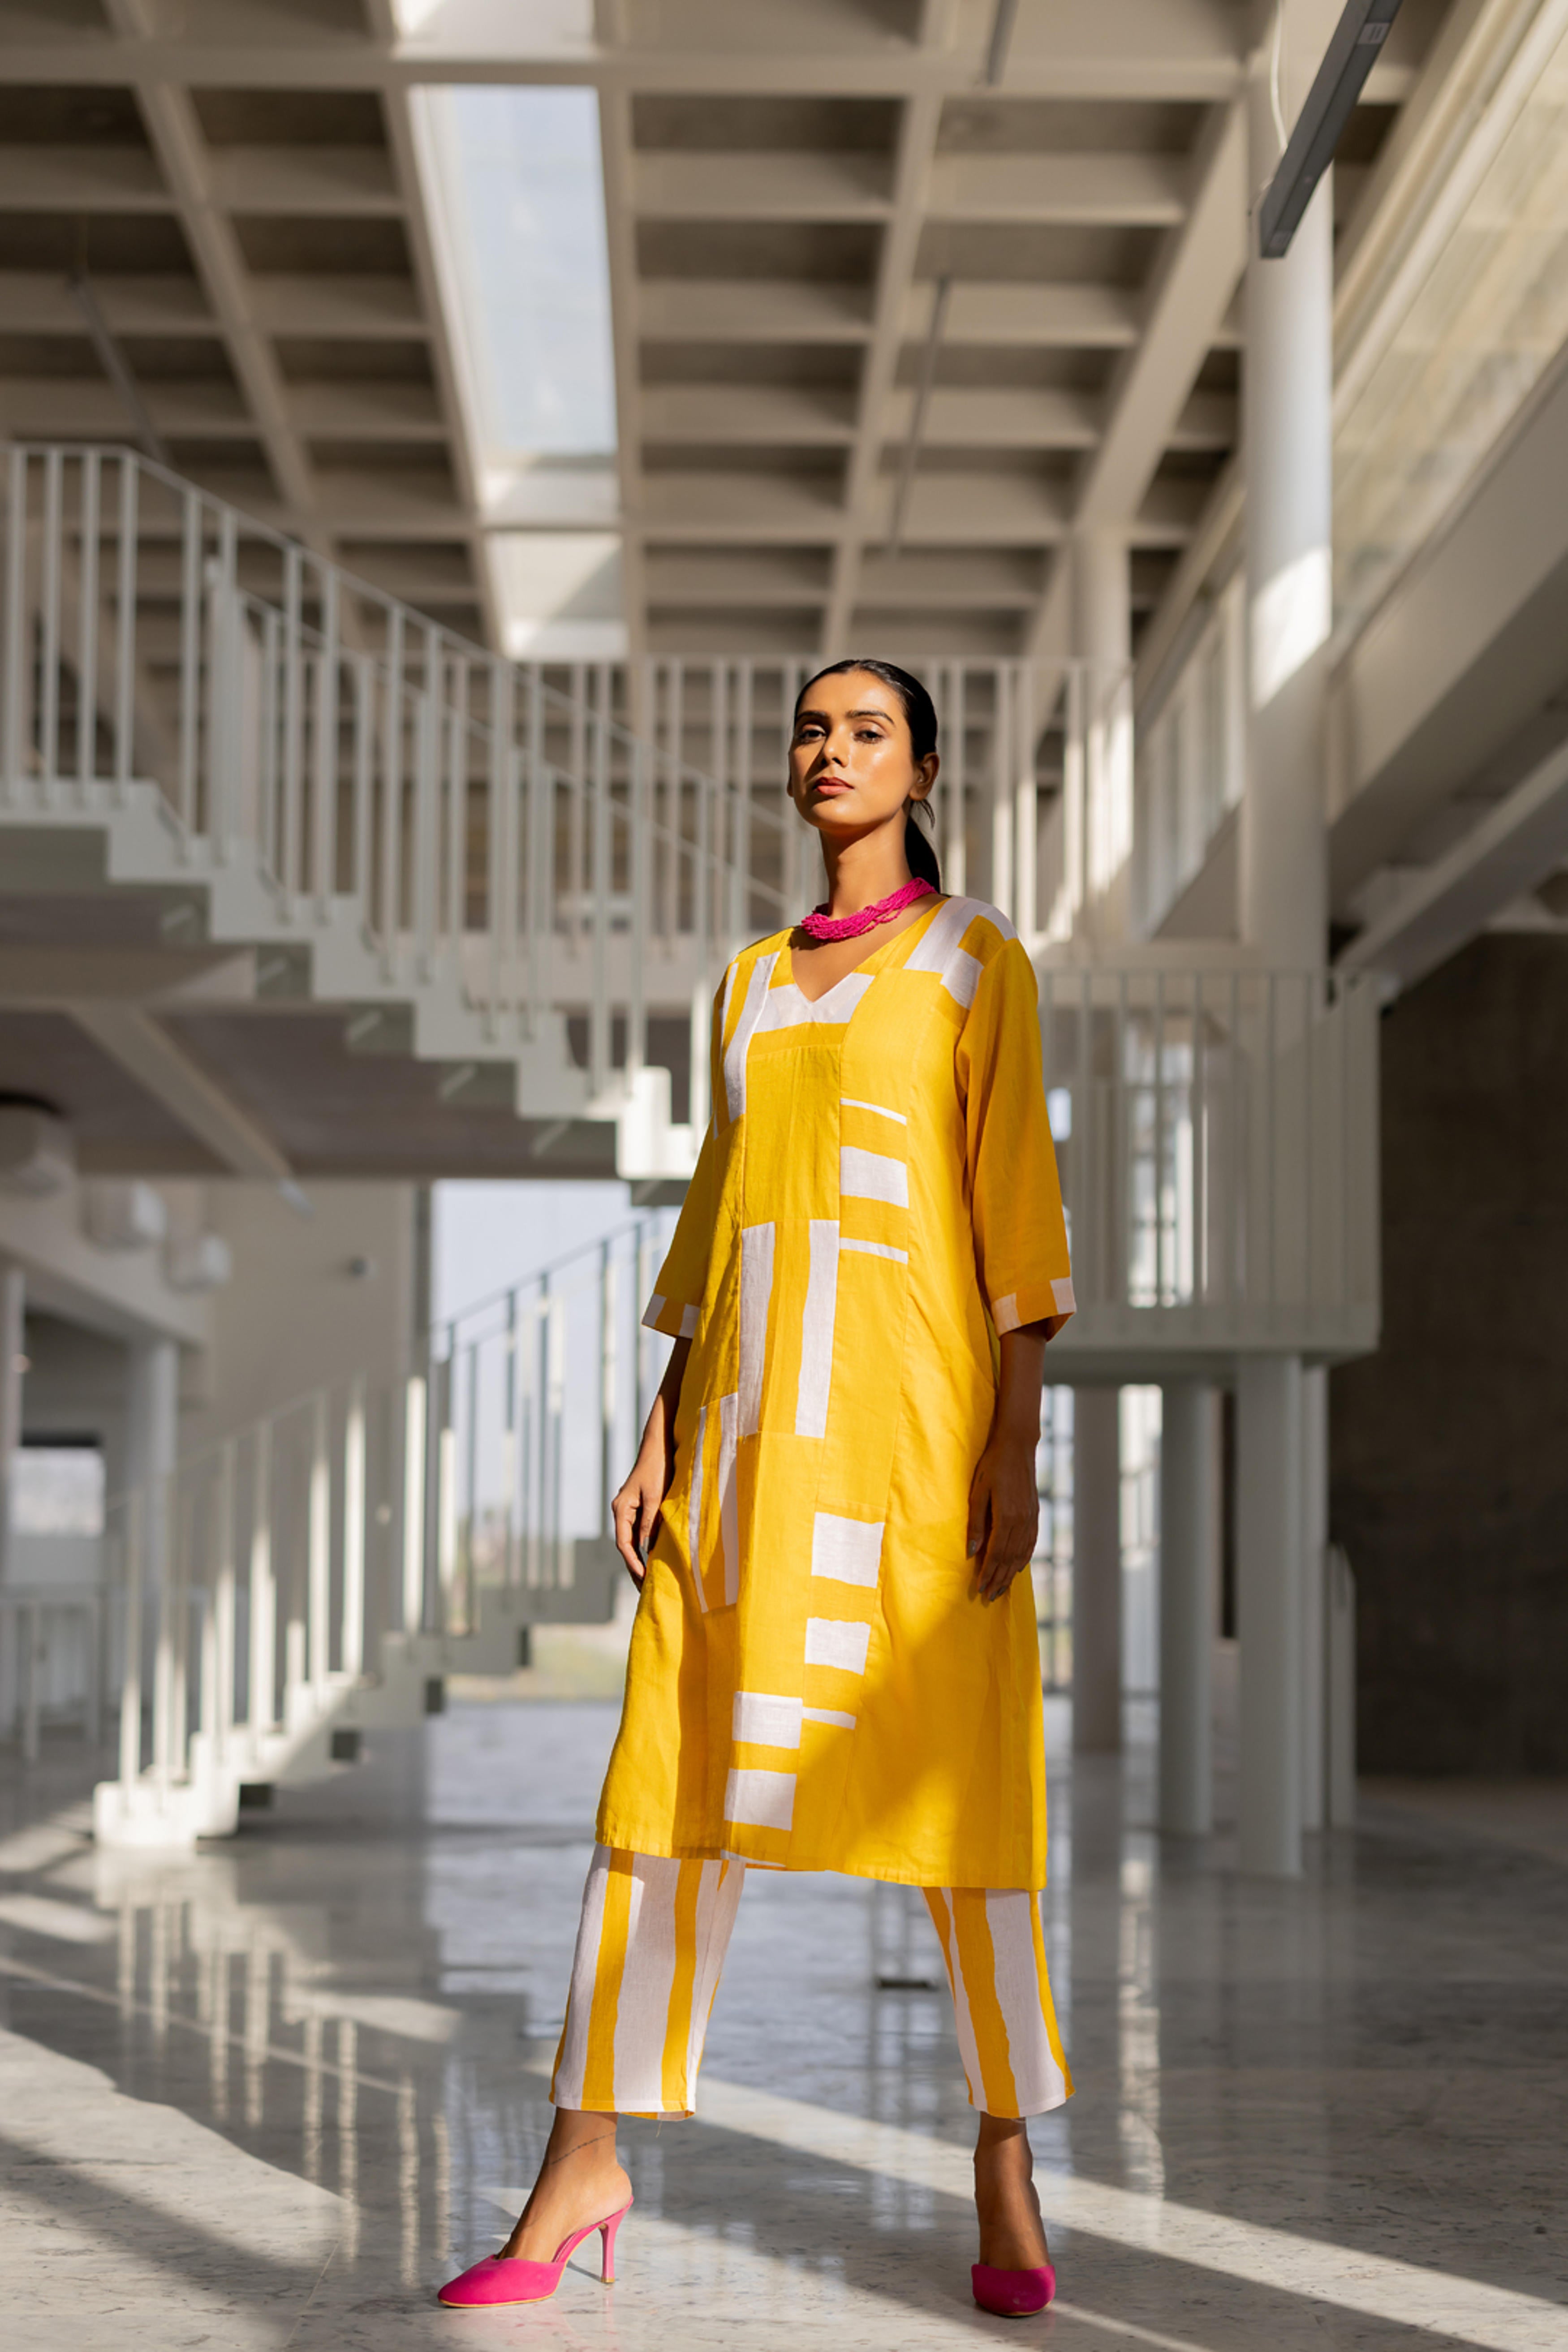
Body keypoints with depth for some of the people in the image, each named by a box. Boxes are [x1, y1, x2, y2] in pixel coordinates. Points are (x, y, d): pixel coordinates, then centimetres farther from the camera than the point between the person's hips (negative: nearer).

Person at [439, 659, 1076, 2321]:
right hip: (747, 1413, 5)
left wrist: (1015, 1448, -11)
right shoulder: (752, 982, 19)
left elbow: (1016, 1203, -3)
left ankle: (1006, 2176, 9)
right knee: (675, 1773, 1)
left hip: (912, 1409, -4)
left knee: (955, 1785, -2)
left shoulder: (975, 959, 4)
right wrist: (661, 1435, 9)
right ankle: (585, 2163, 6)